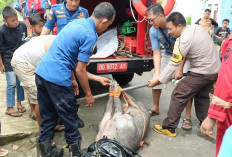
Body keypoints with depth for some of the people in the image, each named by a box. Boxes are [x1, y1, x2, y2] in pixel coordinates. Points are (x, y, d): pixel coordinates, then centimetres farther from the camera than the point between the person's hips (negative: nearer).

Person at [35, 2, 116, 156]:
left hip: (41, 72, 9)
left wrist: (72, 80, 24)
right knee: (69, 118, 9)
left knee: (47, 117, 18)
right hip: (57, 78, -9)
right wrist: (89, 94, 0)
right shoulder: (90, 35, -13)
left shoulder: (76, 22, 14)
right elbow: (80, 70, -13)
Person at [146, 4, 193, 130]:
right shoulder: (153, 31, -18)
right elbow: (156, 53, -17)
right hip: (168, 55, 4)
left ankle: (188, 117, -1)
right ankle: (155, 108, 20)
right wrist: (157, 74, -27)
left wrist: (180, 69, -31)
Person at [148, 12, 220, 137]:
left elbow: (173, 65, -17)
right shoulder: (197, 27, 6)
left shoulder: (183, 40, -20)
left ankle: (169, 128, 5)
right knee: (202, 96, 24)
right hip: (215, 69, 9)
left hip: (201, 73, -9)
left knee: (178, 96, -2)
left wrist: (158, 80, -9)